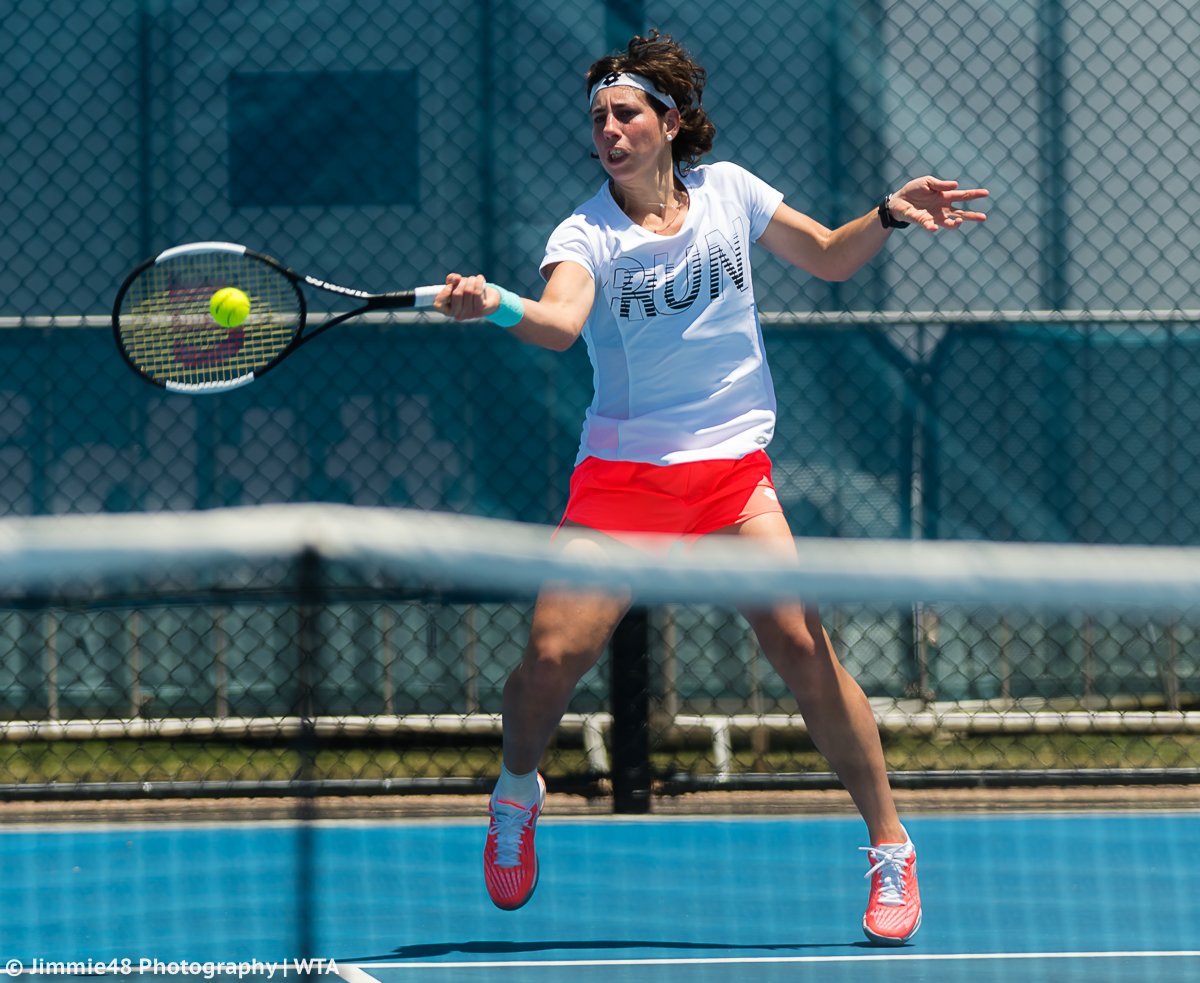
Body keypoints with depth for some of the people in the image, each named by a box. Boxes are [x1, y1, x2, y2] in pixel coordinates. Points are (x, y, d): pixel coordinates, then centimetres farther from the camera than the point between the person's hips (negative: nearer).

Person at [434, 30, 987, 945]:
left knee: (802, 644, -14)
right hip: (622, 473, -1)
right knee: (552, 658, -12)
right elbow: (561, 322, -27)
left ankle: (890, 847, -1)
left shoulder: (727, 190, 2)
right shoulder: (585, 235, -7)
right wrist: (497, 306, -48)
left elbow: (829, 257, 14)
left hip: (733, 466, 1)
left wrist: (889, 215, -4)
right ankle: (517, 793, 22)